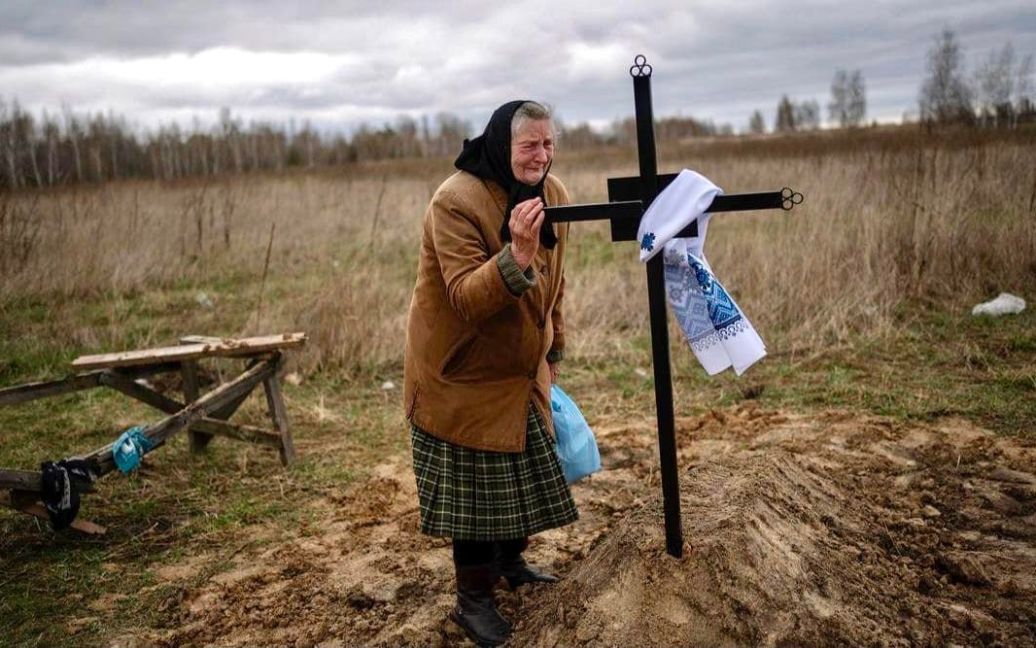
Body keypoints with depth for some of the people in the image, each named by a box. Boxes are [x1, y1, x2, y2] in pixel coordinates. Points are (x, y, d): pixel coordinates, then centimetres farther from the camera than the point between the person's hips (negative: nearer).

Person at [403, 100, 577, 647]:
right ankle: (473, 599, 19)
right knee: (474, 486, 1)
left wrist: (553, 352, 17)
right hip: (464, 374, -7)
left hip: (523, 369, 7)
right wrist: (516, 256, -47)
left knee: (523, 472, 19)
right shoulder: (456, 201, -24)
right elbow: (467, 299, -31)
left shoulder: (551, 192, 0)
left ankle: (510, 561, 43)